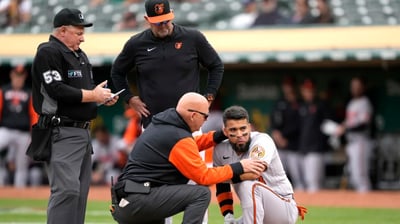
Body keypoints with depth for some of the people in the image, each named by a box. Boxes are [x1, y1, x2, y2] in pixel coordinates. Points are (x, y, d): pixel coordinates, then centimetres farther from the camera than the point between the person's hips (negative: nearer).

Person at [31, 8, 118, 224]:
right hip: (61, 133, -10)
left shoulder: (80, 55, 20)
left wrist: (102, 97, 4)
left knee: (81, 191, 11)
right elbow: (57, 91, -20)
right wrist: (93, 95, -14)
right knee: (66, 188, -18)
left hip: (83, 131, 10)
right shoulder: (48, 53, -10)